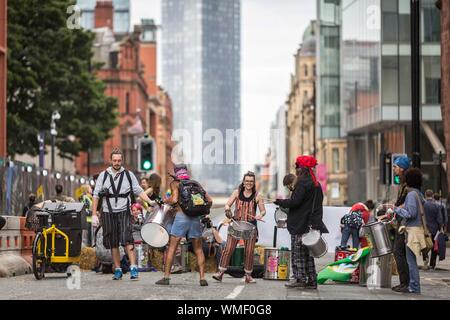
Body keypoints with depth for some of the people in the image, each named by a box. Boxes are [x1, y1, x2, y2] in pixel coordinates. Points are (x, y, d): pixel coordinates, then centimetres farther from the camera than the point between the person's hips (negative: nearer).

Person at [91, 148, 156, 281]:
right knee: (113, 244, 5)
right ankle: (118, 270, 13)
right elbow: (96, 195, 7)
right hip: (108, 213, 2)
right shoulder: (103, 175, 6)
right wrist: (94, 215, 2)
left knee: (127, 240, -16)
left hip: (124, 212, -2)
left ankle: (133, 268, -19)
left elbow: (138, 191, 9)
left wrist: (150, 202, -7)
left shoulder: (128, 175, 7)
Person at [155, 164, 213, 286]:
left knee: (172, 247, 4)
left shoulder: (175, 183, 6)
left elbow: (174, 199, -9)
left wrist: (164, 201, 9)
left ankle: (166, 277, 1)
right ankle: (202, 278, 3)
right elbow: (209, 200, 9)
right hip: (195, 218, 3)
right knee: (198, 249, 10)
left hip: (181, 216, -3)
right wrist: (205, 211, 25)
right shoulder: (196, 184, 18)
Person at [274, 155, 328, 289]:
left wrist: (279, 202, -4)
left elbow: (294, 202, -18)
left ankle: (299, 278, -4)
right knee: (307, 252, 12)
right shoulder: (316, 184, 14)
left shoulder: (302, 183, -13)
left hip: (300, 224, -8)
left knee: (298, 252, -2)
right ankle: (311, 280, 13)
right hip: (312, 224, 8)